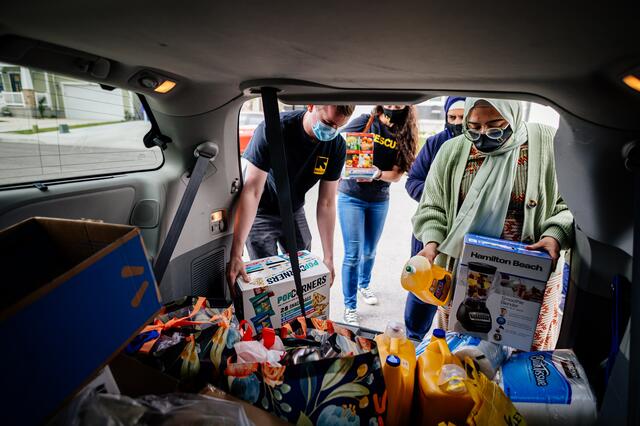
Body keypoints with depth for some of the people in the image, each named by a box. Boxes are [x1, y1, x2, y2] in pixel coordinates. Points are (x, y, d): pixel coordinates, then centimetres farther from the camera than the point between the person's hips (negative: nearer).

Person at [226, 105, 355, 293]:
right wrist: (236, 255, -37)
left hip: (294, 213, 4)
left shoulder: (337, 146, -16)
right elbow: (252, 191, -33)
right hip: (260, 213, -4)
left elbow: (326, 203, -12)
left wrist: (328, 258, -12)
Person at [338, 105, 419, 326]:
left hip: (379, 201, 4)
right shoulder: (365, 121, -8)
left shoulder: (404, 136, -1)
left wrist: (378, 174, -23)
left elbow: (397, 174, -4)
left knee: (369, 251, 19)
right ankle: (350, 307, 12)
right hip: (351, 197, -3)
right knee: (353, 254, -4)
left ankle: (364, 285, 48)